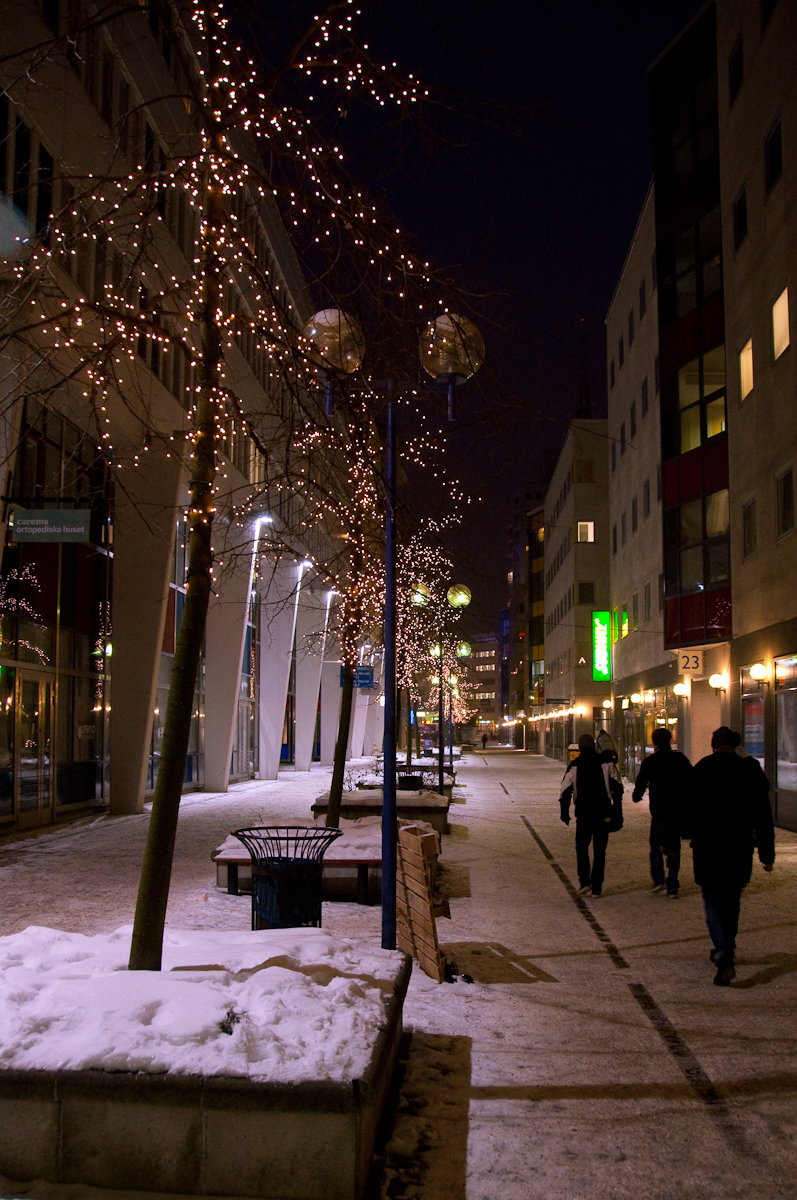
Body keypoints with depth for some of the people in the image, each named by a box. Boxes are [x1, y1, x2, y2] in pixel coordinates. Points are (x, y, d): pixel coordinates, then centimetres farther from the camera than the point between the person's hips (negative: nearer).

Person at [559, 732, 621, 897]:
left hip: (583, 814, 0)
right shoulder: (606, 763, 0)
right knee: (599, 850, 8)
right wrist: (614, 808, 10)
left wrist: (564, 813, 6)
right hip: (603, 814, 0)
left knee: (582, 847, 15)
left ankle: (584, 881, 1)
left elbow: (565, 791, -3)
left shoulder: (574, 766, -1)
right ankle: (596, 887, 6)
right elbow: (618, 787, -1)